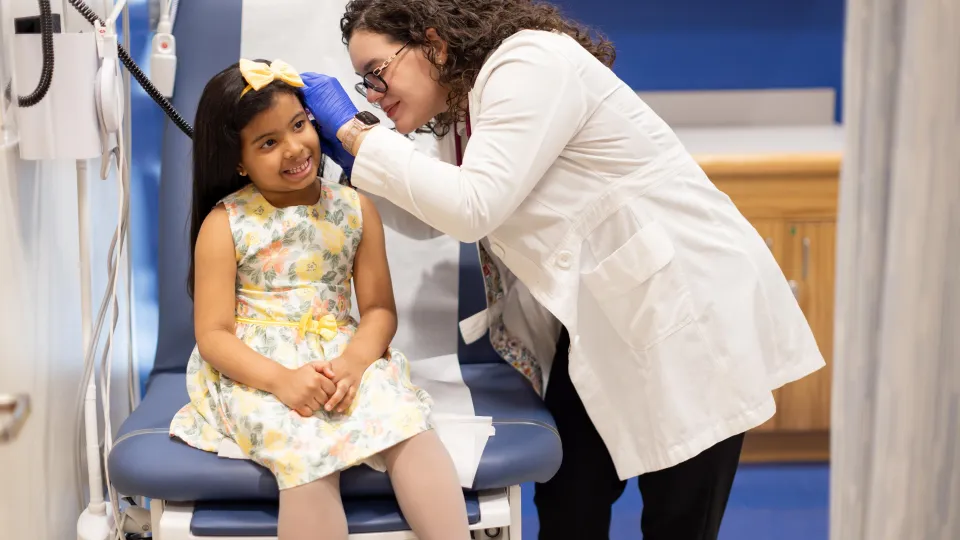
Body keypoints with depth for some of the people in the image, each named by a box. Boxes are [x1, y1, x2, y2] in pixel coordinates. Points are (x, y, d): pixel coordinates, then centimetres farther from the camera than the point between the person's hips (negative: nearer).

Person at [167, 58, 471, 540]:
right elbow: (213, 335, -6)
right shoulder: (225, 224, -2)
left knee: (411, 429, -25)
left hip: (340, 359, 3)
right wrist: (282, 379, -24)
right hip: (256, 371, -3)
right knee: (309, 451, -31)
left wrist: (354, 362, -19)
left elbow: (379, 309, 4)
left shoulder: (354, 209, 6)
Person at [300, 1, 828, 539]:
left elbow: (472, 207, -29)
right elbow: (432, 215, 19)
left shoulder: (531, 64, -19)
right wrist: (353, 152, 6)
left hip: (690, 307, -9)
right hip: (601, 319, 9)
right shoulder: (463, 112, 9)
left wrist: (356, 132, -21)